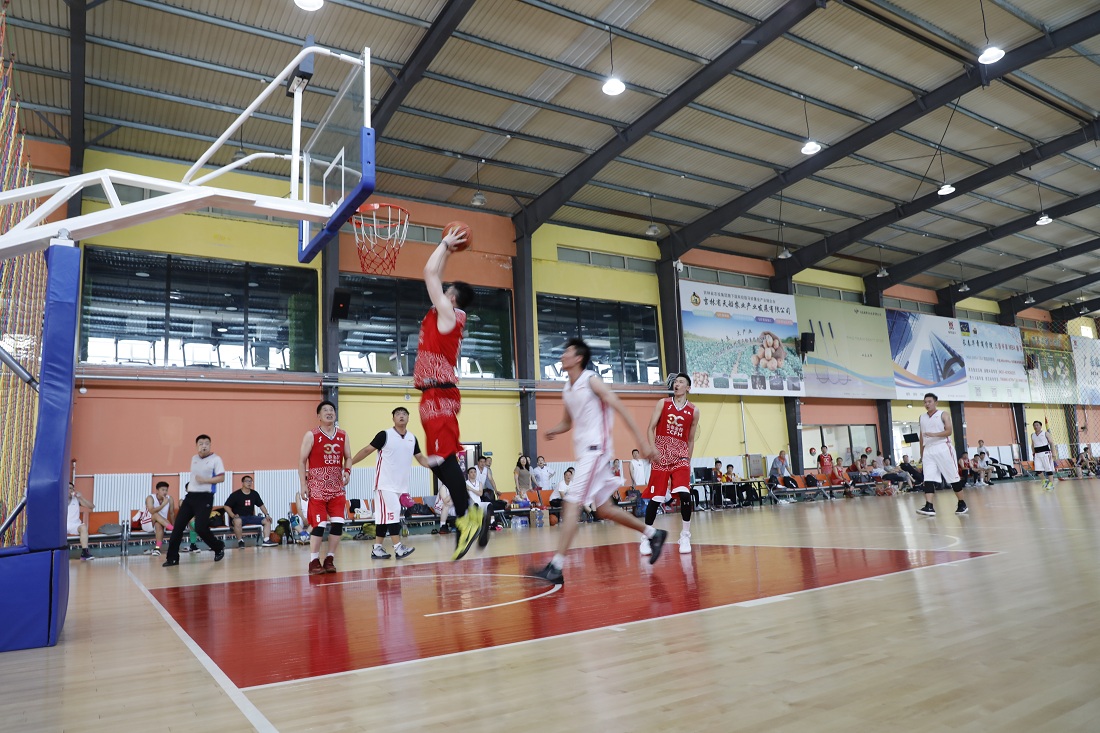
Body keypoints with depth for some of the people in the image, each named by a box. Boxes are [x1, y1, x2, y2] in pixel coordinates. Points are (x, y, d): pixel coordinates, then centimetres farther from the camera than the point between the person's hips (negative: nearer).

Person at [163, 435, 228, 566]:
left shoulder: (216, 459, -7)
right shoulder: (194, 458, 14)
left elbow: (221, 478, -12)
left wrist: (205, 480, -21)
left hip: (205, 497, -7)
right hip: (190, 496, 7)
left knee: (200, 528, -13)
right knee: (178, 526, 1)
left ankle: (219, 547, 12)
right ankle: (172, 558, 9)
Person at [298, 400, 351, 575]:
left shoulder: (343, 435, 8)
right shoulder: (311, 436, -4)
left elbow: (348, 457, 16)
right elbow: (302, 461, -3)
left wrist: (347, 472, -4)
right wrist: (303, 485, -9)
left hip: (337, 488, 4)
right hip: (317, 488, -4)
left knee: (338, 524, 0)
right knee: (319, 525, -5)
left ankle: (330, 559, 14)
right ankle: (314, 561, 7)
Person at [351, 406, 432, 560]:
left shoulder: (412, 438, 9)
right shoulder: (385, 435, -7)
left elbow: (420, 458, 16)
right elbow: (367, 450, -5)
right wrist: (349, 463, -8)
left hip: (400, 485, 6)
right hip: (385, 483, -6)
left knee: (385, 516, 9)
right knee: (392, 512, -12)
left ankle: (377, 549, 14)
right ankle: (398, 547, -10)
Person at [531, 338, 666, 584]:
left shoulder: (591, 381, -10)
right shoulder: (567, 390, 13)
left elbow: (620, 409, -12)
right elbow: (567, 422, 25)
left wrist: (642, 441, -16)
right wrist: (554, 430, 1)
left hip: (596, 449, -9)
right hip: (584, 451, 9)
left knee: (571, 504, -15)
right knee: (604, 510, 15)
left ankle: (556, 567, -15)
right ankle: (654, 534, 31)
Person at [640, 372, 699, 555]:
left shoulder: (693, 411, 7)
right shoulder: (662, 403, 4)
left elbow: (691, 439, 14)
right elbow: (651, 428, 0)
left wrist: (688, 459, 9)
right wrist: (653, 449, -13)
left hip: (680, 456, 1)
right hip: (661, 456, -1)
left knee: (685, 494, -16)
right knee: (655, 498, 0)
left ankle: (685, 536, 0)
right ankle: (646, 537, 14)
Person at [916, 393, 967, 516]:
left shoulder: (943, 415, 0)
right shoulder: (922, 418, 15)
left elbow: (948, 431, -11)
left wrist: (934, 434, -26)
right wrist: (921, 454, 16)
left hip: (943, 448, -4)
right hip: (928, 451, 4)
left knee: (953, 477, 3)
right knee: (928, 479, -9)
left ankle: (962, 504, 17)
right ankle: (929, 507, -17)